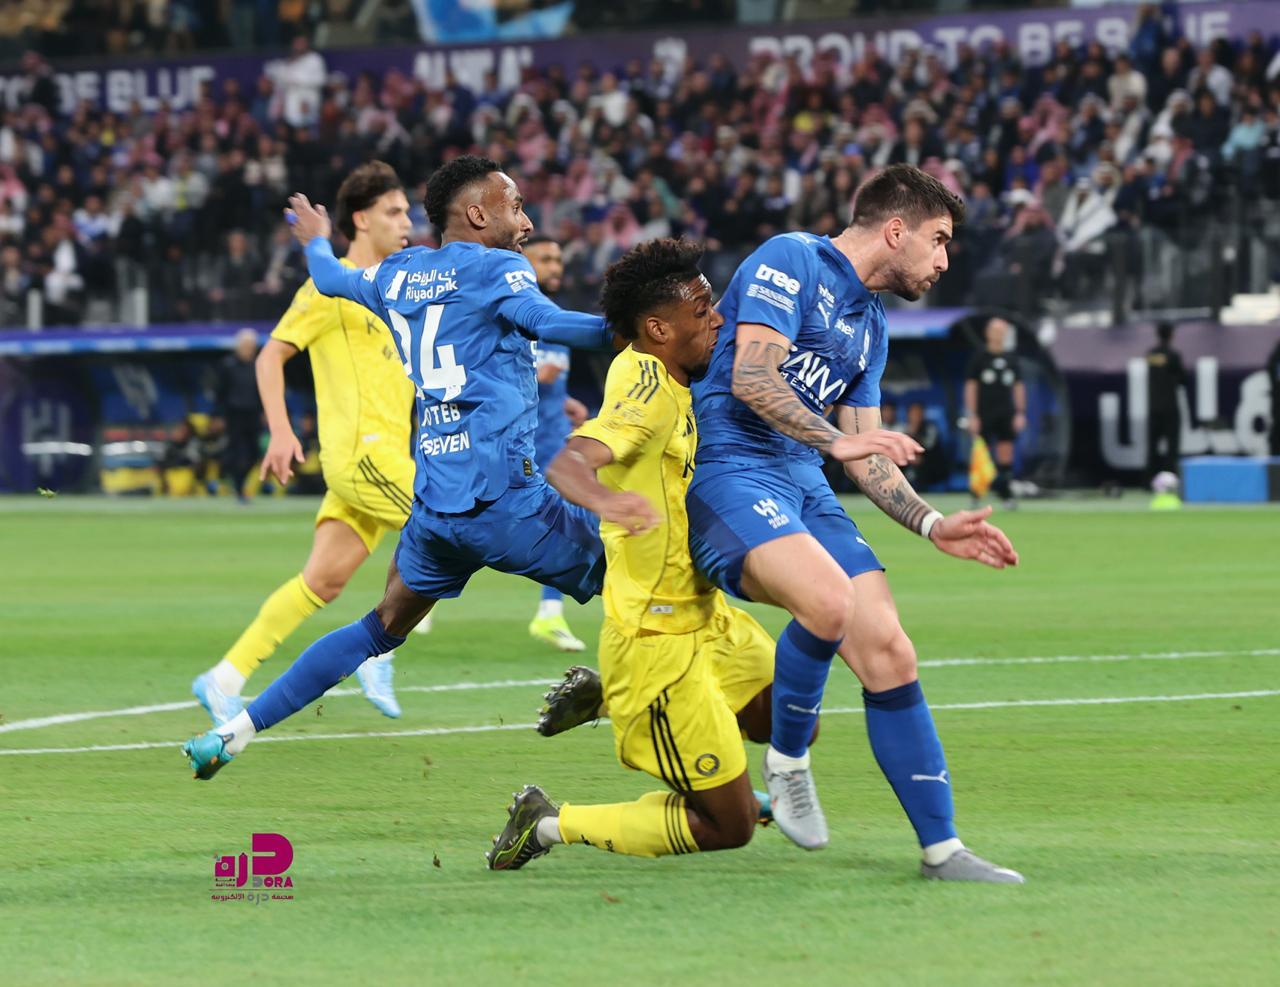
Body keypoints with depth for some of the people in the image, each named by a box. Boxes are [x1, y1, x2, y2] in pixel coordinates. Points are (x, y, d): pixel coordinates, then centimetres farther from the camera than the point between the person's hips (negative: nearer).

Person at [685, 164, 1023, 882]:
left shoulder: (871, 324, 23)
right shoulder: (791, 261, -4)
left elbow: (866, 459, 26)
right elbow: (751, 376, -16)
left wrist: (932, 524, 13)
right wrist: (836, 442, -21)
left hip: (805, 489, 8)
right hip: (729, 469, -8)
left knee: (889, 653, -6)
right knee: (829, 600, -33)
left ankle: (942, 847, -2)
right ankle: (788, 759, -8)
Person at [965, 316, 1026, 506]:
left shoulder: (1010, 359, 9)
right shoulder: (979, 357, 0)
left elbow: (1018, 386, 14)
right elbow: (971, 386, -1)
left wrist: (1020, 413, 6)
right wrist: (972, 415, -6)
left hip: (1006, 415, 3)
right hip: (984, 415, -3)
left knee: (1006, 455, -1)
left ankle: (1005, 492, 2)